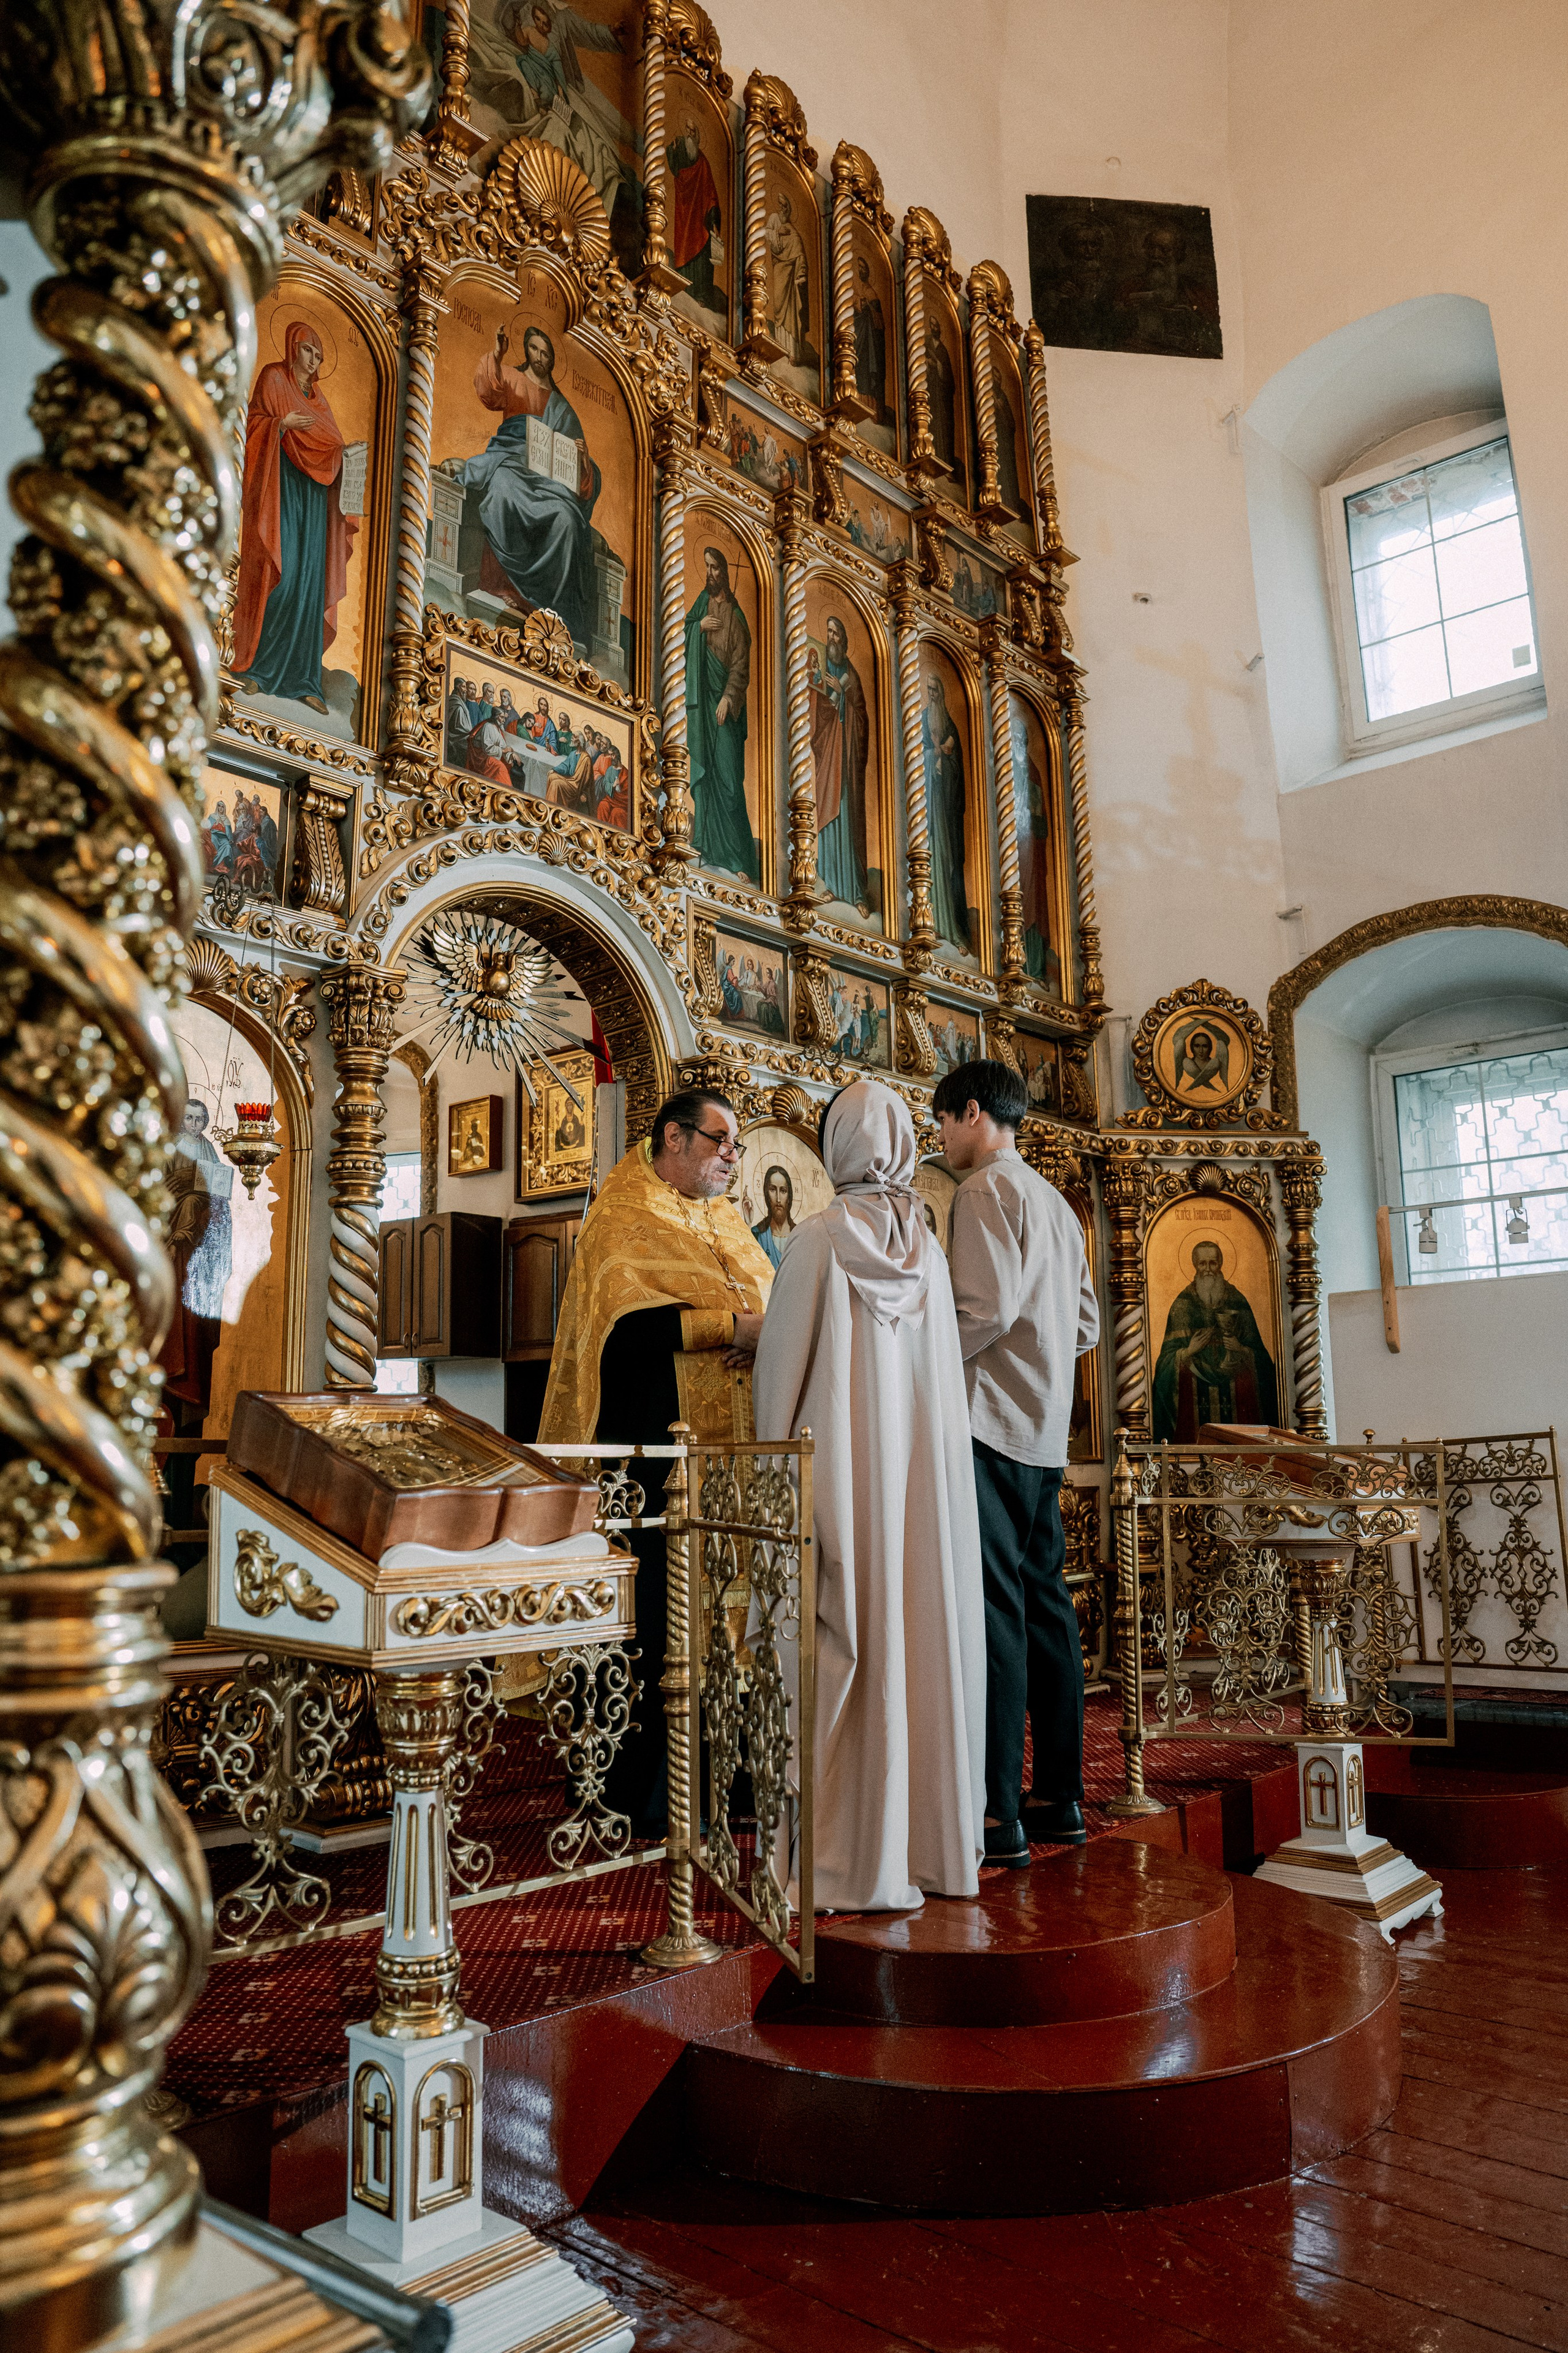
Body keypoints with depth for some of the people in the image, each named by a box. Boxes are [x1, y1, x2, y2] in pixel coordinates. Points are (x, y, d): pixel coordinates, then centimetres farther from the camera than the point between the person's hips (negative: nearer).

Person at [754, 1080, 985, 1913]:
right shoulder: (928, 1249, 6)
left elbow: (781, 1361, -5)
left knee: (851, 1649, 0)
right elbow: (944, 1364, 12)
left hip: (843, 1466, -4)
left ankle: (855, 1859, 7)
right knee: (924, 1638, 10)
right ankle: (935, 1842, 20)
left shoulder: (818, 1242, -8)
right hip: (925, 1468, 5)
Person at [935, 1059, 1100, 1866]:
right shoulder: (1055, 1201, 20)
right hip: (1045, 1429, 9)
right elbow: (1086, 1326, 19)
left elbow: (985, 1310, -18)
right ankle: (1059, 1797, 16)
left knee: (992, 1609, -9)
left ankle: (998, 1814, -7)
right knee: (1044, 1604, 11)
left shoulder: (987, 1188, -7)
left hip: (992, 1421, -9)